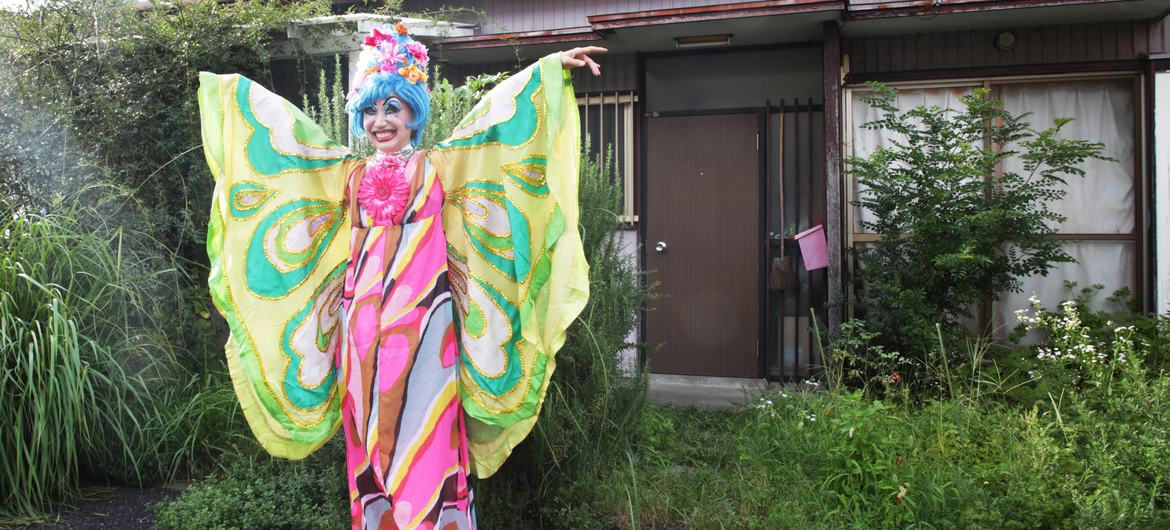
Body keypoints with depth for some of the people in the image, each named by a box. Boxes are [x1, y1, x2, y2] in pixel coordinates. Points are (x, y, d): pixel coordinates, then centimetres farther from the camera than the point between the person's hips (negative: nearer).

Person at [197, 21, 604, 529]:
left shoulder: (438, 165, 5)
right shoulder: (352, 173, 14)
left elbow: (496, 113, 2)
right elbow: (286, 129, 23)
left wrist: (555, 67, 0)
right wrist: (232, 88, 31)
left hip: (423, 311, -3)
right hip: (365, 315, 4)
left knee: (424, 426, -3)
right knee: (370, 427, 7)